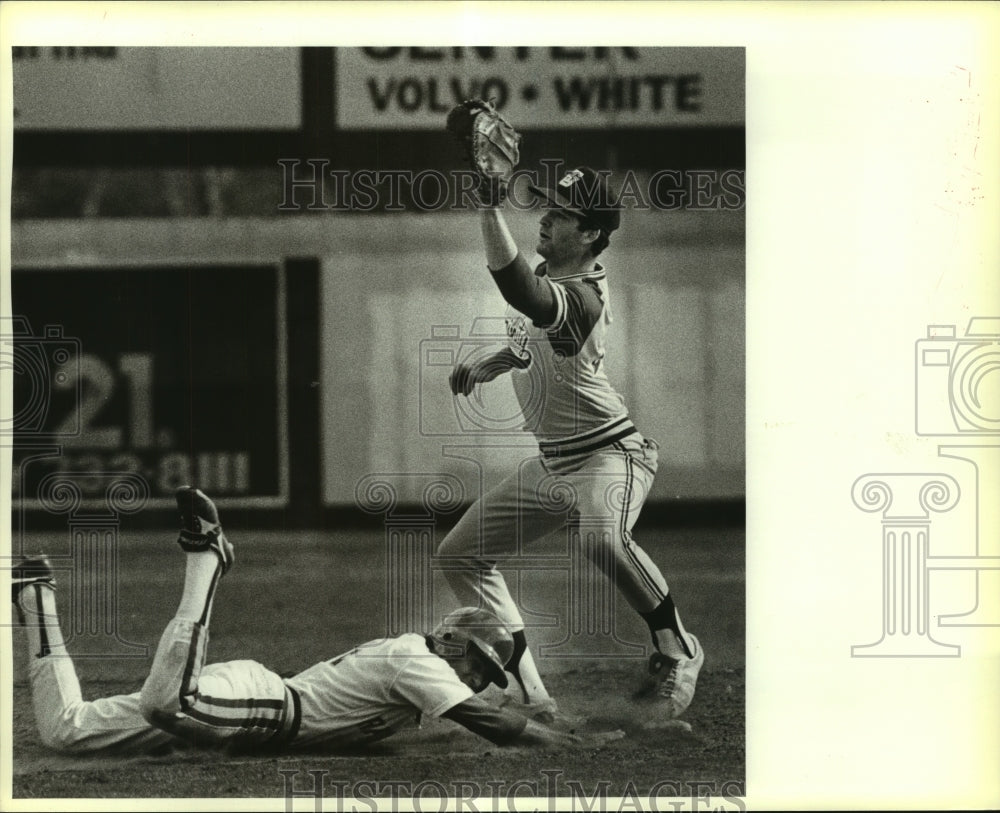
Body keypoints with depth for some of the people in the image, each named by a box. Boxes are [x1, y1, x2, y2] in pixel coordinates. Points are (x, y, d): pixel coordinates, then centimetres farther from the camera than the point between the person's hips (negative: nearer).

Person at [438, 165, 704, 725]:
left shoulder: (579, 297, -25)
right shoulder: (550, 274, 4)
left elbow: (521, 294, -47)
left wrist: (491, 208, -53)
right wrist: (485, 367, 11)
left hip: (610, 454, -10)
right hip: (553, 463, 11)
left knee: (602, 536, -42)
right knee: (461, 554, 8)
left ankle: (677, 652, -20)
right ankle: (529, 697, 7)